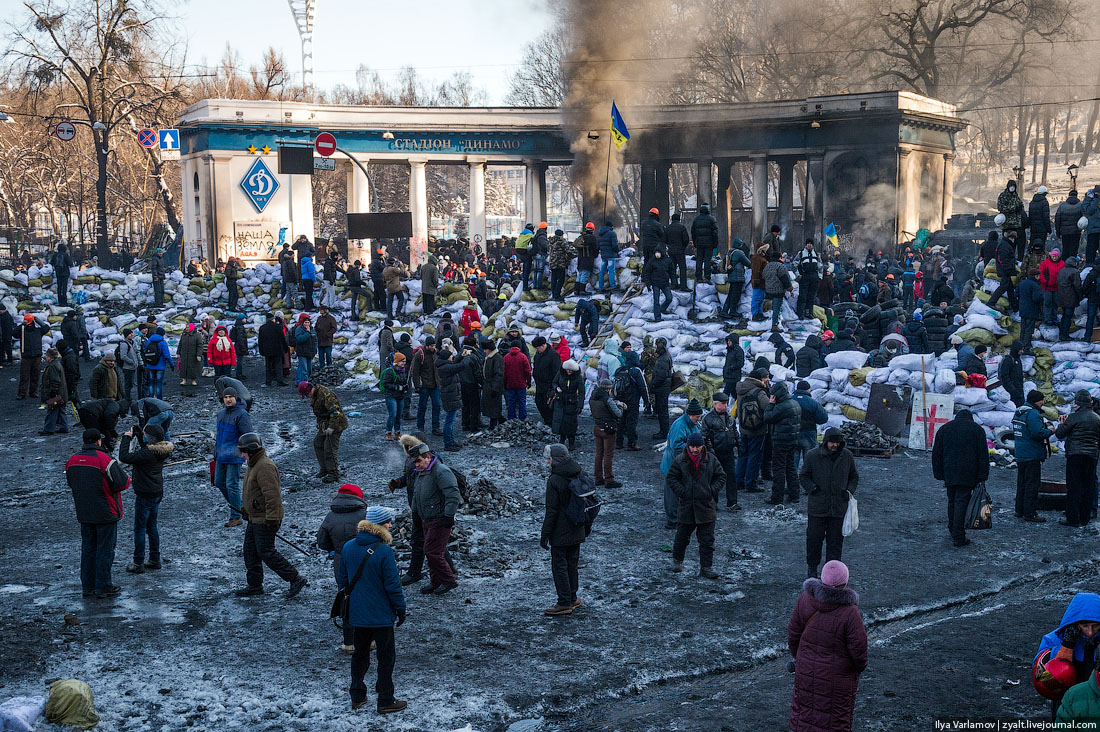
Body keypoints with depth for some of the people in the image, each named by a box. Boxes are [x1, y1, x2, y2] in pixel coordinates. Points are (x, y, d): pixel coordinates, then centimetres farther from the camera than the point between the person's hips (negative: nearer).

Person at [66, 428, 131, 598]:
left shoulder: (72, 461, 4)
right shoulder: (104, 459, -18)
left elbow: (71, 484, 17)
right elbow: (122, 483, -18)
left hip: (84, 514, 6)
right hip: (106, 513, -6)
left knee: (88, 549, 15)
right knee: (105, 550, 3)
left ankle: (87, 586, 21)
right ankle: (103, 587, 8)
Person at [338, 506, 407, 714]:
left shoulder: (348, 547, -3)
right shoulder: (384, 551, -21)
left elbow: (342, 580, 8)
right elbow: (392, 585, -16)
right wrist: (400, 608, -4)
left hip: (357, 614, 6)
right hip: (381, 615, -6)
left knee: (360, 653, 20)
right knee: (386, 656, 8)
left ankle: (357, 696, 27)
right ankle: (385, 701, 13)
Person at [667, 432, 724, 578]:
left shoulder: (711, 460, 1)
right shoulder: (680, 460, -3)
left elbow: (721, 476, 9)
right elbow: (672, 479, 1)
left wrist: (712, 491, -3)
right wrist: (681, 493, -8)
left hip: (706, 506, 1)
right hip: (686, 506, -1)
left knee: (707, 539, 0)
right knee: (682, 536, 12)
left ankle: (706, 567, 5)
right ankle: (677, 560, 34)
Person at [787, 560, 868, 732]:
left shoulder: (805, 599, -15)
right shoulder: (849, 612, -26)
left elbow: (793, 634, -4)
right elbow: (858, 647, -17)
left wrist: (796, 655, 14)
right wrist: (860, 666, 4)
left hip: (806, 671, 3)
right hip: (838, 676, -3)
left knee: (803, 707, 22)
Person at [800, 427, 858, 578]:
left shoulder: (847, 456, 2)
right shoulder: (813, 456, -5)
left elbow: (854, 476, 15)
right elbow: (803, 476, 4)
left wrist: (849, 490, -1)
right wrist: (813, 489, -11)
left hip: (839, 507, 2)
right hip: (817, 507, -1)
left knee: (835, 540, 7)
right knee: (814, 538, 7)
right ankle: (812, 567, 23)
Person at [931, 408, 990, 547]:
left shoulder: (944, 428, 12)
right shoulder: (977, 429, 4)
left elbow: (936, 454, 11)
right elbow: (983, 455, 0)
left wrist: (939, 475, 12)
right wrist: (982, 477, 1)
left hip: (949, 474, 3)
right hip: (968, 475, -3)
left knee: (952, 501, 16)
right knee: (962, 502, -6)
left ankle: (952, 530, 23)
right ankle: (958, 537, -10)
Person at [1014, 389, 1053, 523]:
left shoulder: (1019, 412, 13)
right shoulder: (1033, 414, -18)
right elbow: (1038, 433, -27)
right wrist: (1050, 431, -8)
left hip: (1020, 455, 9)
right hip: (1032, 455, -9)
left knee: (1022, 483, 16)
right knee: (1032, 484, -5)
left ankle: (1020, 511, 22)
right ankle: (1030, 513, -4)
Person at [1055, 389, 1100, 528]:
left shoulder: (1074, 417, -11)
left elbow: (1060, 434, -6)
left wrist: (1061, 424, 12)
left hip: (1075, 455, -6)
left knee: (1074, 487, -2)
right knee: (1088, 487, 10)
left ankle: (1073, 520, -3)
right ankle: (1085, 519, 15)